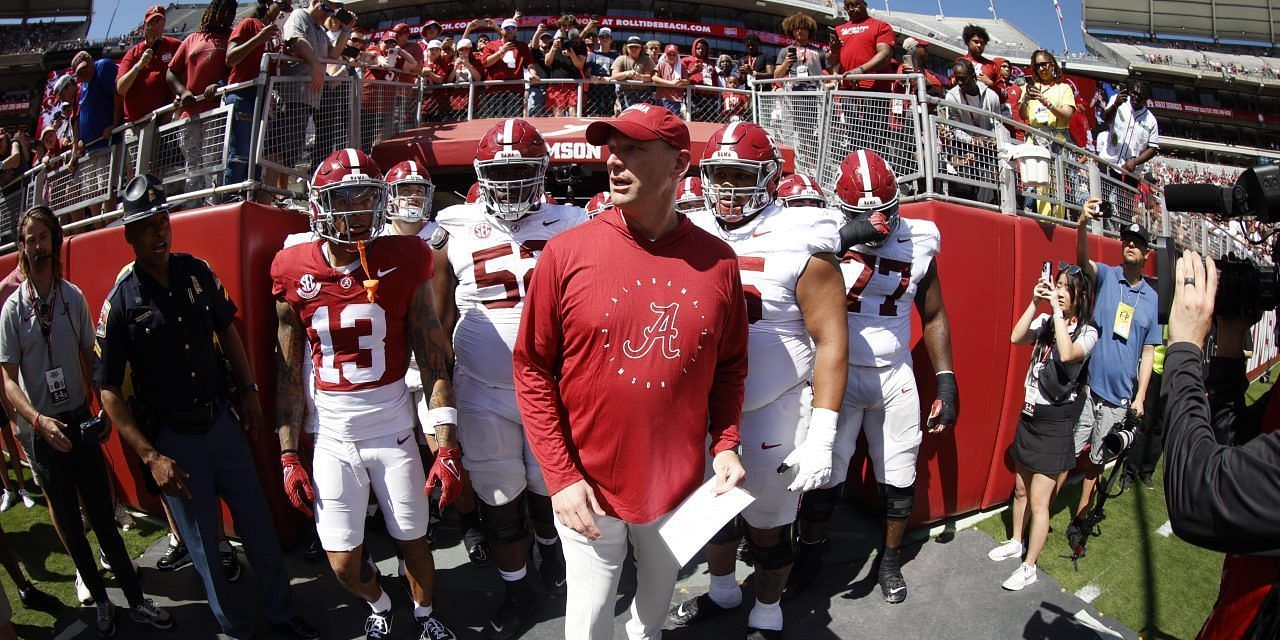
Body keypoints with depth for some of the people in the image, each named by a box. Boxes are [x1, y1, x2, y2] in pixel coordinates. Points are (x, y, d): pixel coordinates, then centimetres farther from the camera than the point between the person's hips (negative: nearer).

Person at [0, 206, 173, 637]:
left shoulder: (74, 297, 0)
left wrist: (103, 410, 2)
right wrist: (38, 420, -22)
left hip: (81, 421, 1)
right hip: (44, 429, -1)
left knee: (103, 515, 7)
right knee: (68, 522, 11)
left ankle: (136, 601, 15)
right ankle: (100, 600, 26)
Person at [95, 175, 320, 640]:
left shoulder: (197, 272, -2)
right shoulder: (121, 301, -13)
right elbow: (110, 392, -9)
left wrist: (248, 389, 9)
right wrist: (150, 457, -14)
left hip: (223, 422, 4)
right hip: (174, 441, -3)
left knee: (258, 523, 13)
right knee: (204, 544, 10)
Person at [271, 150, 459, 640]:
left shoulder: (403, 263, -9)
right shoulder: (295, 274, -4)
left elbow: (433, 361, -7)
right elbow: (289, 373, 4)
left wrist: (447, 447, -12)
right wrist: (289, 456, 3)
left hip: (394, 432, -1)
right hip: (333, 439, 1)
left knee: (413, 543, 11)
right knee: (343, 565, 8)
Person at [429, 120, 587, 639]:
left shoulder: (569, 228, -3)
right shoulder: (454, 232, -3)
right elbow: (441, 322, 5)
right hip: (483, 392, 0)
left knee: (549, 488, 16)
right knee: (499, 499, 12)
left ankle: (550, 547, 49)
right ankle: (516, 593, 34)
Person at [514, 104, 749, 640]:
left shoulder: (716, 260, -5)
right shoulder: (567, 252, -12)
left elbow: (730, 365, 7)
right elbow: (533, 370, -8)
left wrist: (725, 445, -4)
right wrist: (561, 476, -12)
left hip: (681, 480, 3)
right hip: (588, 485, -2)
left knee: (660, 592, 25)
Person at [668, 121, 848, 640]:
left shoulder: (800, 245, -12)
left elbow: (831, 341, -12)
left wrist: (821, 436, -16)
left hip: (773, 414, -4)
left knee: (768, 524, 11)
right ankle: (722, 591, 46)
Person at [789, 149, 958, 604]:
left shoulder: (916, 243, 0)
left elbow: (934, 317, 9)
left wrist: (946, 382, 4)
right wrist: (843, 239, -39)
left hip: (895, 377, 3)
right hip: (839, 374, -3)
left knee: (898, 476, 11)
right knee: (825, 473, 1)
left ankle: (891, 560, 33)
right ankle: (811, 550, 26)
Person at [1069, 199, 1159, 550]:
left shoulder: (1151, 297, 7)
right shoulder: (1106, 276, 0)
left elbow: (1148, 352, 9)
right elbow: (1083, 260, -23)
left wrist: (1140, 396, 2)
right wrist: (1083, 224, -43)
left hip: (1119, 397, 3)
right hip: (1088, 387, -3)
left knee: (1097, 459, 13)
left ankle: (1079, 519, 27)